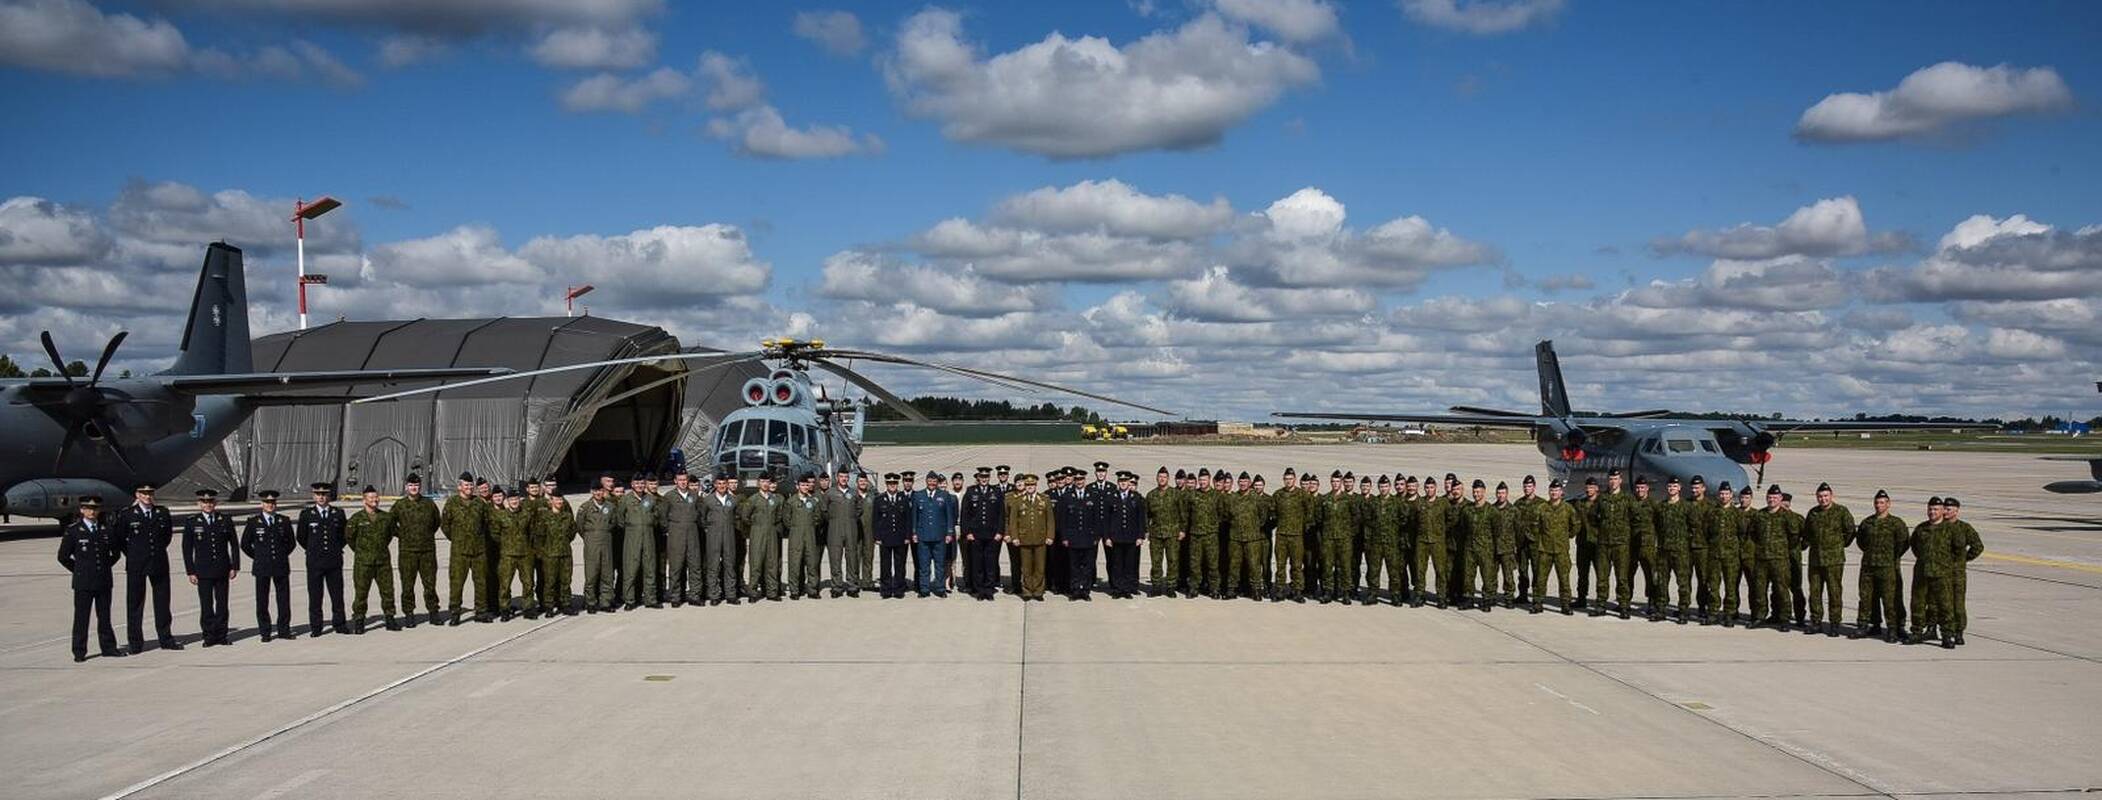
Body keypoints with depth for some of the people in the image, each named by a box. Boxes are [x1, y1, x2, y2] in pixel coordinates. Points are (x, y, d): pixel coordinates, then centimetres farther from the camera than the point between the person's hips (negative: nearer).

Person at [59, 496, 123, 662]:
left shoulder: (107, 530, 5)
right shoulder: (72, 531, -3)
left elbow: (116, 552, 18)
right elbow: (63, 557, 1)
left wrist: (106, 566, 11)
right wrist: (79, 570, 1)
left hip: (104, 581, 3)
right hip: (83, 583, -3)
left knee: (104, 616, 10)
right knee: (81, 617, 2)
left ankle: (108, 648, 17)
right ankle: (79, 652, 8)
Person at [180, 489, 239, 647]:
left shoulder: (225, 521, 5)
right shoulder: (191, 522, 2)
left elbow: (234, 545, 8)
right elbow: (187, 549, 2)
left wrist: (235, 567, 2)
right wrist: (190, 571, -3)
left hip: (222, 570, 2)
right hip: (203, 571, -1)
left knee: (222, 604, 5)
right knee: (206, 605, -1)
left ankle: (221, 635, 12)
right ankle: (209, 636, 6)